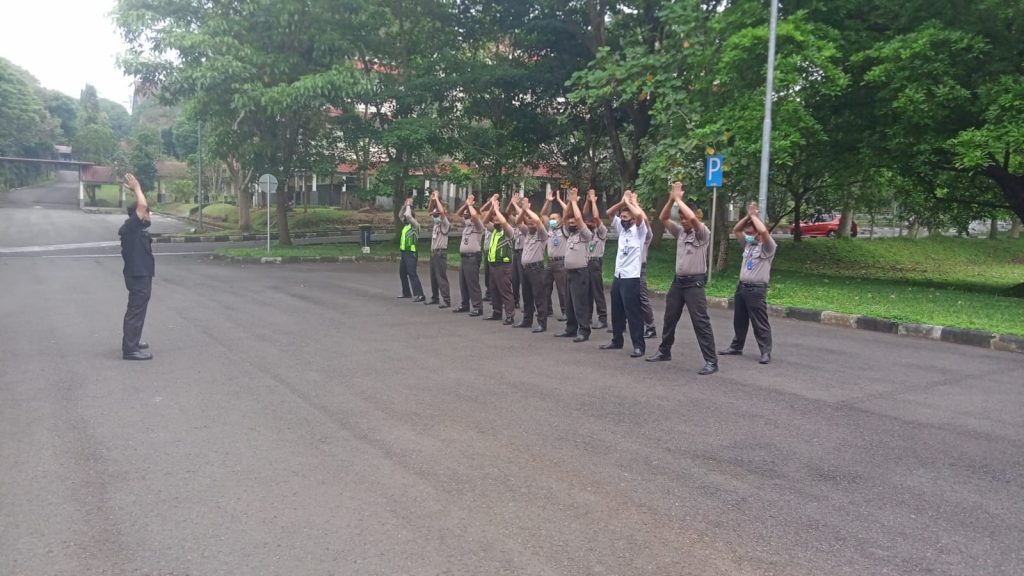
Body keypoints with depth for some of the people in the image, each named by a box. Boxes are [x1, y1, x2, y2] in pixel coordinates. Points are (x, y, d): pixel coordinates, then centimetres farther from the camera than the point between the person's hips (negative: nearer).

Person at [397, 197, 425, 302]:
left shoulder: (415, 225, -9)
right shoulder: (407, 225, 15)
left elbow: (408, 215, -23)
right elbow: (401, 216, 27)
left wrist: (408, 206, -9)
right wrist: (404, 206, 15)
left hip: (411, 253, -10)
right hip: (404, 252, 10)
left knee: (412, 274, -16)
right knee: (402, 273, 16)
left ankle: (419, 295, -21)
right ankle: (406, 293, 28)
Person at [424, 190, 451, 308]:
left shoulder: (445, 224, -9)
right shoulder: (436, 223, 14)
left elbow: (442, 211, -25)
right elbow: (430, 211, 22)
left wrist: (437, 198, -16)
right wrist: (431, 200, 7)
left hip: (440, 252, -9)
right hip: (433, 252, 9)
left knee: (441, 277, -10)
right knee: (433, 276, 14)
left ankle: (446, 300, -9)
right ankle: (434, 297, 24)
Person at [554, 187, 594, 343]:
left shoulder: (585, 234, -6)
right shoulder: (570, 234, 17)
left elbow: (578, 217, -17)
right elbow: (565, 216, 17)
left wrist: (574, 200, -8)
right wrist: (570, 201, 9)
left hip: (580, 273, -9)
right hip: (569, 272, 9)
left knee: (580, 303, -8)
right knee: (570, 303, 13)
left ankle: (584, 331, -5)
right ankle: (571, 329, 21)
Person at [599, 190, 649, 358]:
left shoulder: (639, 230, -7)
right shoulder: (621, 228, 13)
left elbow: (639, 215, -27)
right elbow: (609, 213, 15)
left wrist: (629, 202, -12)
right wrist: (622, 202, 0)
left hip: (631, 278, -8)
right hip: (618, 276, 8)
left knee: (633, 313, -5)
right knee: (617, 312, 15)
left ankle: (639, 345, -1)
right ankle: (617, 341, 28)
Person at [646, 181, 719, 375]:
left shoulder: (703, 234, -9)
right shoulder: (680, 232, 11)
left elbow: (693, 217, -27)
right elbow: (663, 219, 7)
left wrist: (678, 198, -17)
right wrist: (671, 198, -6)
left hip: (695, 283, -7)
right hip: (678, 281, 8)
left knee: (700, 322, -10)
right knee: (669, 318, 16)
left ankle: (711, 361, -7)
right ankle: (664, 352, 32)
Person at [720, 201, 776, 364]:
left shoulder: (768, 246, -10)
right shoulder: (748, 243, 12)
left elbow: (764, 231, -29)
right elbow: (736, 230, 13)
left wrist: (754, 215, -15)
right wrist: (748, 216, 1)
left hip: (756, 289, -8)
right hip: (742, 286, 8)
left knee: (760, 323, -5)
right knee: (739, 320, 16)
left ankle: (766, 352, 0)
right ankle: (736, 347, 27)